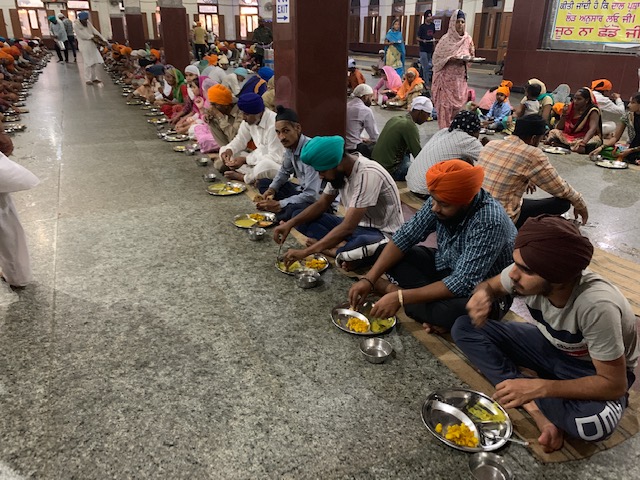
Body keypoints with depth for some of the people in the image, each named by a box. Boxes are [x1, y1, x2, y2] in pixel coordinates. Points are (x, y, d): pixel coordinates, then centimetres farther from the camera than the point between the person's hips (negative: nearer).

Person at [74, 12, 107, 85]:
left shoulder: (88, 23, 9)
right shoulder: (76, 25, -7)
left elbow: (95, 31, 4)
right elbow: (82, 35, -13)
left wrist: (103, 39, -8)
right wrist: (93, 37, -17)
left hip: (92, 44, 6)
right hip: (84, 45, -6)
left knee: (95, 61, 6)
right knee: (88, 62, -9)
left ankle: (94, 78, 16)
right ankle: (88, 79, -3)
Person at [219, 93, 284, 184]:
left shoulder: (273, 124, -27)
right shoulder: (249, 119, -3)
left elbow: (275, 157, -27)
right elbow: (240, 139, 11)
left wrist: (245, 159, -27)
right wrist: (229, 150, -12)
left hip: (278, 163, -8)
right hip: (259, 157, 8)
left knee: (265, 166, -42)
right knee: (223, 150, 4)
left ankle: (243, 177, -10)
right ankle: (255, 175, -13)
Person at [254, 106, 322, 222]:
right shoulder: (289, 145, -4)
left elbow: (311, 195, -29)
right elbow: (284, 171, 17)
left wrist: (279, 204, -24)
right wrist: (272, 189, -1)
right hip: (302, 191, 9)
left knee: (294, 212, -38)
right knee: (263, 184, 8)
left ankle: (277, 217, -5)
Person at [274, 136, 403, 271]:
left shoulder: (367, 174, -29)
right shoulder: (338, 171, -4)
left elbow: (347, 228, -33)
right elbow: (322, 204, 8)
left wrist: (306, 251, -33)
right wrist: (291, 223, -9)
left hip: (381, 233, -8)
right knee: (301, 219, -2)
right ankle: (343, 249, -15)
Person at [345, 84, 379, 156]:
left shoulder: (347, 105, 10)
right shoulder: (365, 110, -12)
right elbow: (375, 136, -6)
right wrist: (370, 140, 14)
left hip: (342, 145, 8)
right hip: (353, 148, -8)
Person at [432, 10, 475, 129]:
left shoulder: (468, 39, 6)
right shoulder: (446, 39, -6)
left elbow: (472, 55, 14)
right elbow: (437, 56, -7)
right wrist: (451, 59, -21)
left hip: (460, 77, 4)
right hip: (447, 76, -4)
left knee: (459, 103, 5)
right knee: (445, 103, -3)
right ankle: (444, 130, 6)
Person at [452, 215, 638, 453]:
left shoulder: (597, 306, -39)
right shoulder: (526, 271, -26)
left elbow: (615, 385, -29)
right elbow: (489, 285, -3)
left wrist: (539, 387, -37)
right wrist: (482, 295, -29)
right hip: (550, 345, 5)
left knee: (595, 423, -39)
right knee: (465, 329, -13)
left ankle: (532, 392, -8)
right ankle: (537, 409, -17)